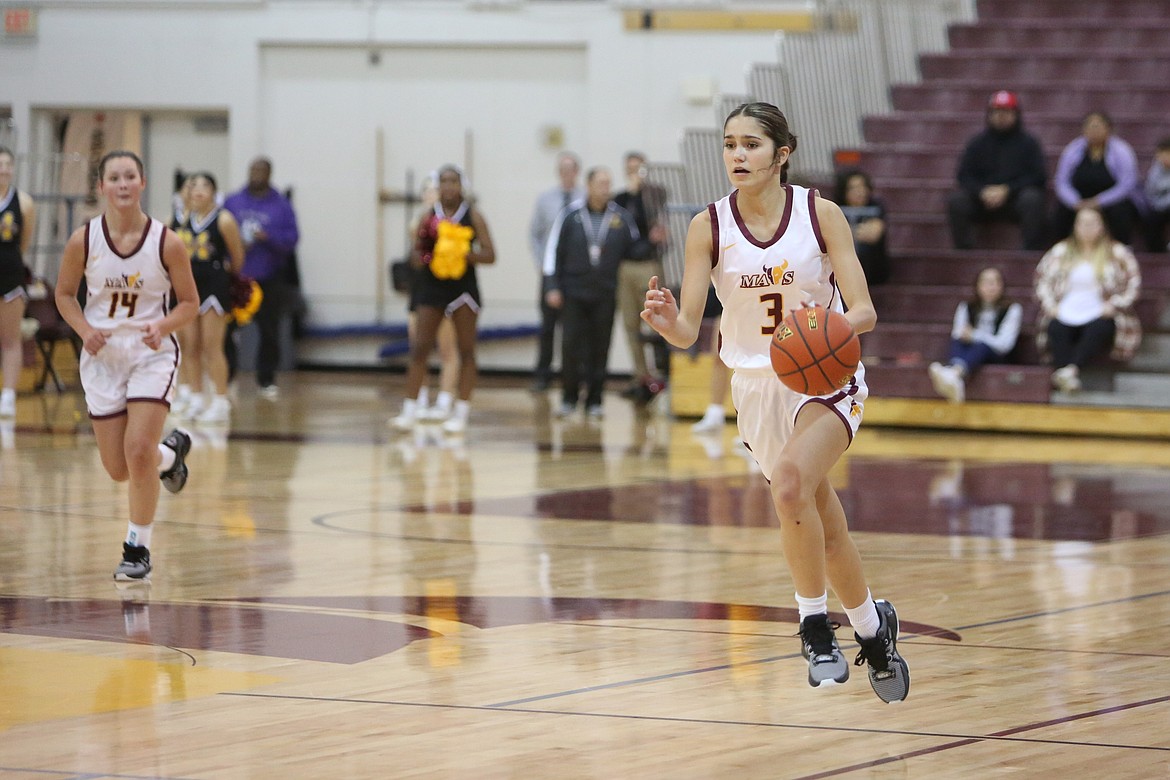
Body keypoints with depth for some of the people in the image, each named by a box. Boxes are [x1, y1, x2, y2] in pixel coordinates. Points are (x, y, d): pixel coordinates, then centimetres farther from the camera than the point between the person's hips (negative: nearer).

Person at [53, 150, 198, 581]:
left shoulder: (167, 242, -13)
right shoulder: (83, 240, -10)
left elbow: (189, 302, -3)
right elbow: (64, 294, 4)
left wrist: (161, 326, -22)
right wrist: (85, 331, -13)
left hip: (152, 354, -2)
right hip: (103, 356, 2)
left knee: (138, 449, -18)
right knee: (118, 469, 5)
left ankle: (138, 547, 0)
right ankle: (171, 452, 41)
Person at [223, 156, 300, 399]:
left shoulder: (281, 206, 5)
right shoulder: (233, 202, 9)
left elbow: (292, 238, -2)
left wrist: (269, 238, -18)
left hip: (269, 281, -1)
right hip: (235, 278, 1)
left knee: (269, 333, 3)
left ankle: (267, 381, 14)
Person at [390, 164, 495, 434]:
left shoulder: (473, 217, 0)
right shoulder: (428, 218, 5)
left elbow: (489, 255, -2)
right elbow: (416, 257, 9)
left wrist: (466, 254, -19)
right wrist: (420, 255, -13)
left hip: (462, 287, -2)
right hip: (431, 287, 2)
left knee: (466, 351, 3)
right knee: (419, 348, -3)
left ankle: (461, 413, 9)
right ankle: (409, 411, -1)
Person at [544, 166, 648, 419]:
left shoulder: (621, 217, 4)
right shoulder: (570, 216, -1)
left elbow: (633, 248, 10)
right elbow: (553, 252, 1)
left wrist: (651, 241, -9)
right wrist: (552, 287, -4)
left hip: (605, 296, 1)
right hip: (573, 293, -1)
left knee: (600, 348, 3)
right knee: (570, 346, -5)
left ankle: (594, 400, 12)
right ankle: (569, 398, 8)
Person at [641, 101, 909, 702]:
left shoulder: (821, 214, -11)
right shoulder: (709, 227, -7)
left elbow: (864, 312, -12)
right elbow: (687, 332, -11)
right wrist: (666, 322, -34)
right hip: (757, 383, 3)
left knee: (790, 480, -29)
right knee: (820, 523, 11)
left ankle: (815, 623, -13)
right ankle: (871, 625, 34)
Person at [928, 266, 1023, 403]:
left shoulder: (1012, 309, 2)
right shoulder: (966, 308, 13)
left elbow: (1004, 343, -9)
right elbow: (957, 335, 2)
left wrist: (975, 335, -19)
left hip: (997, 355, -3)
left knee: (981, 346, -36)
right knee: (958, 340, -30)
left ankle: (955, 373, -69)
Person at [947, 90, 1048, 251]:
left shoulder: (1028, 142, 6)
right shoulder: (978, 141, 12)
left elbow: (1038, 176, -2)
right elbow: (964, 175, 7)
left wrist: (1007, 190, -14)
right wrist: (982, 191, -15)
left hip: (1015, 198, -2)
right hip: (983, 200, 2)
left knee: (1032, 199, -35)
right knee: (956, 200, -26)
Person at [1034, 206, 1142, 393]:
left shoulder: (1117, 253, 10)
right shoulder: (1061, 251, 18)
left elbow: (1133, 284, 6)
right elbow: (1042, 278, 15)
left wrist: (1114, 305, -8)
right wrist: (1050, 305, -2)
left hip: (1099, 315, -2)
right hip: (1065, 314, 2)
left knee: (1099, 329, -38)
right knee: (1057, 329, -34)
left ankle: (1072, 369, -55)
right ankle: (1064, 375, -51)